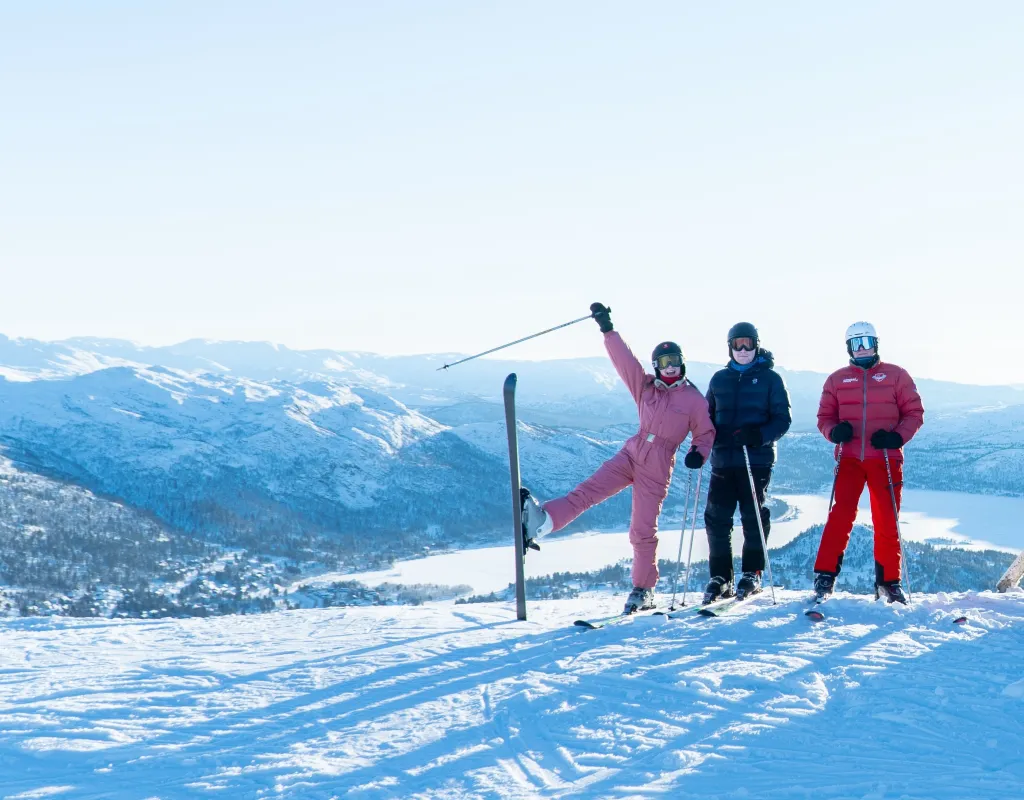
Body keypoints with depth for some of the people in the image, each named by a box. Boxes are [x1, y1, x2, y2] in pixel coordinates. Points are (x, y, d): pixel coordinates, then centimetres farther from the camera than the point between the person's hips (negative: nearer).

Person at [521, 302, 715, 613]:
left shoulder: (694, 399, 1)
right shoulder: (646, 387, 9)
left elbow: (705, 432, 7)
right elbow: (624, 359, 4)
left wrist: (698, 453, -12)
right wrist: (608, 330, -4)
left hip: (657, 469, -3)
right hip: (631, 455, 3)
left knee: (643, 531, -1)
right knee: (588, 490, -19)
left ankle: (643, 590, 12)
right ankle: (543, 520, -39)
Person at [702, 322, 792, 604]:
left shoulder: (770, 378, 4)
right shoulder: (719, 379, 15)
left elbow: (783, 419, -1)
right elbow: (707, 416, 20)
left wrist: (760, 435, -18)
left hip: (757, 458, -3)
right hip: (723, 458, 3)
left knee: (753, 517, -1)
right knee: (716, 519, -1)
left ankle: (752, 575, 11)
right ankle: (720, 577, 7)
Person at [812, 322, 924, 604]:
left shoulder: (896, 375, 7)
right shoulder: (836, 379, 12)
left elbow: (914, 412, 4)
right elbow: (824, 416, 13)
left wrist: (897, 436, -13)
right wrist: (834, 431, -10)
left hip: (886, 458, 0)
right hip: (849, 457, 0)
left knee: (886, 521, 3)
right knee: (841, 514, -13)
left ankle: (888, 581, 15)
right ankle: (825, 576, -10)